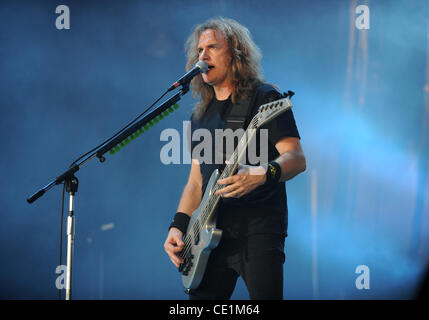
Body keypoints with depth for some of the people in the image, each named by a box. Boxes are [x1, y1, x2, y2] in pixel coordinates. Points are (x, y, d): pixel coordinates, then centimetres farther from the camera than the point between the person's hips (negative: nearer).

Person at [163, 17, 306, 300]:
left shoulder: (264, 99, -1)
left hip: (258, 227, -6)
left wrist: (262, 175, -30)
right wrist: (178, 226, 8)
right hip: (213, 232, 6)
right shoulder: (202, 114, 19)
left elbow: (297, 159, -10)